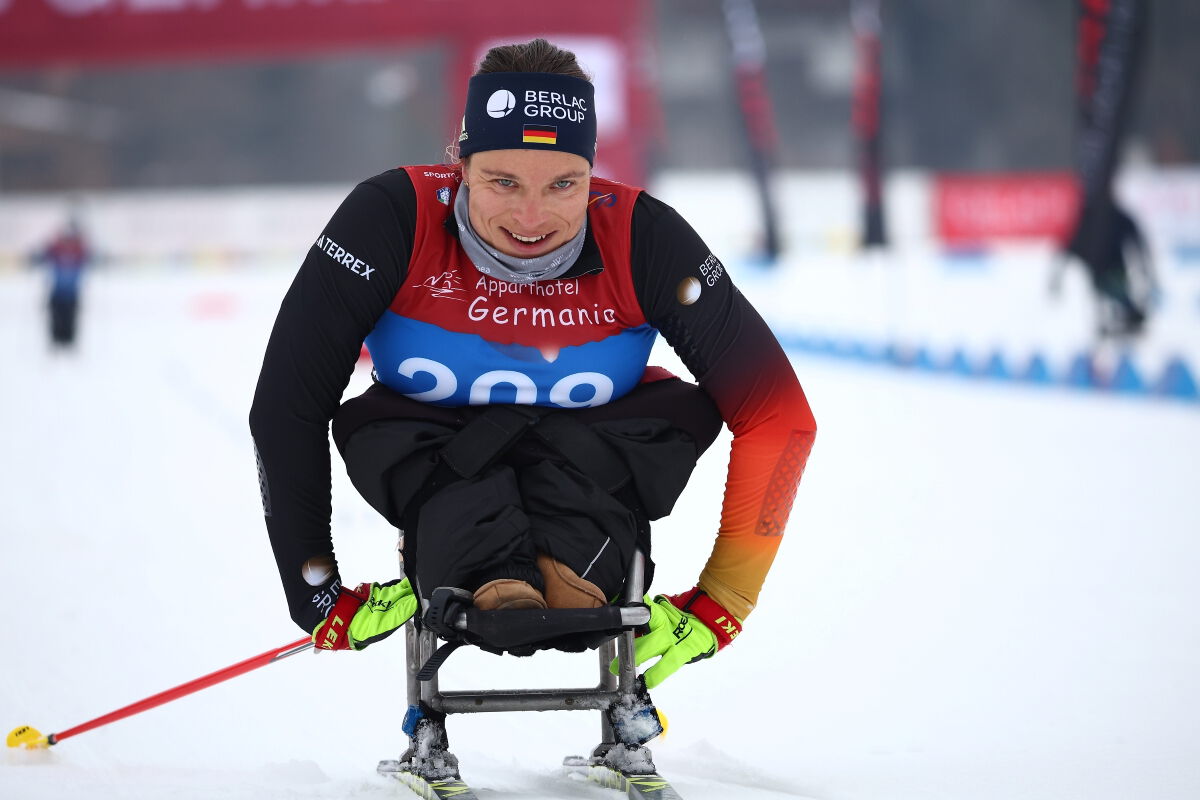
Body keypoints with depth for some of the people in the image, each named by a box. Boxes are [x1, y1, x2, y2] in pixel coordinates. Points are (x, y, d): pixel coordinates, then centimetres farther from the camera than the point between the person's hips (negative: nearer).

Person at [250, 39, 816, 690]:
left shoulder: (640, 237, -21)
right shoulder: (396, 216, -24)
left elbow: (776, 414, -19)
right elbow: (286, 406, -21)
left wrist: (724, 599, -24)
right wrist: (315, 597, -23)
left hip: (592, 468, 0)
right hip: (439, 463, 0)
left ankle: (576, 568, -45)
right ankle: (483, 579, -48)